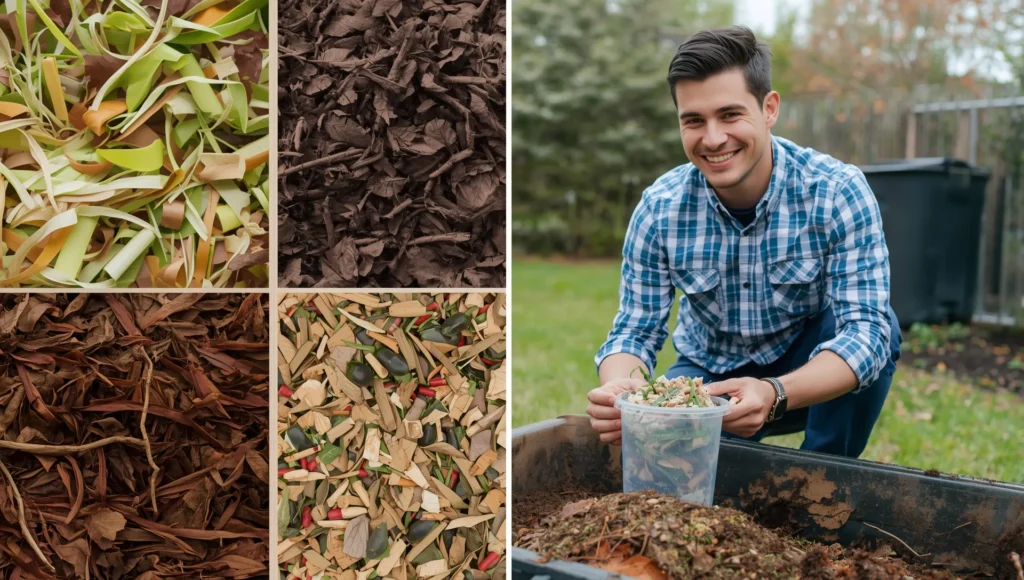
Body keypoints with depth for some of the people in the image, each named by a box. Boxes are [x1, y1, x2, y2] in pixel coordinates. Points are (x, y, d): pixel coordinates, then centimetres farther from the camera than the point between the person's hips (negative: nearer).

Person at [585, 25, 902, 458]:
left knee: (880, 324, -30)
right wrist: (620, 387, -39)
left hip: (814, 380, -1)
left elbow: (866, 330, -29)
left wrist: (774, 393, -49)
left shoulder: (839, 193, -23)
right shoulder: (660, 208, -16)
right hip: (708, 376, 2)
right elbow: (634, 331, -13)